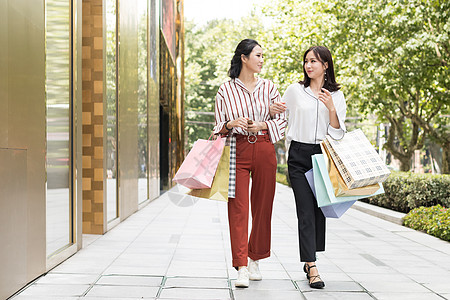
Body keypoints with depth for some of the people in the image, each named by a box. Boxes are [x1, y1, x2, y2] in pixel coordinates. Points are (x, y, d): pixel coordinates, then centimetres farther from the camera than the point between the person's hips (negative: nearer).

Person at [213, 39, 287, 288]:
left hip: (264, 150, 2)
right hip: (237, 151, -2)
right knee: (238, 207, -8)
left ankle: (255, 260, 22)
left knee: (263, 206, 6)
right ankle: (241, 268, -9)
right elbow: (219, 126, 7)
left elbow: (282, 120, 10)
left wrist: (262, 124, -7)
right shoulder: (226, 89, 4)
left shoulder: (268, 87, 10)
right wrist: (232, 124, -14)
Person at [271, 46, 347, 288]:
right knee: (306, 210, -9)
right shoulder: (295, 90, 6)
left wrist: (331, 109, -13)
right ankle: (312, 268, -12)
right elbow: (279, 115, 17)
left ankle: (309, 260, 22)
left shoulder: (336, 96, 7)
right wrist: (272, 111, -6)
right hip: (299, 155, -1)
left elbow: (338, 133, 2)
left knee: (319, 208, 6)